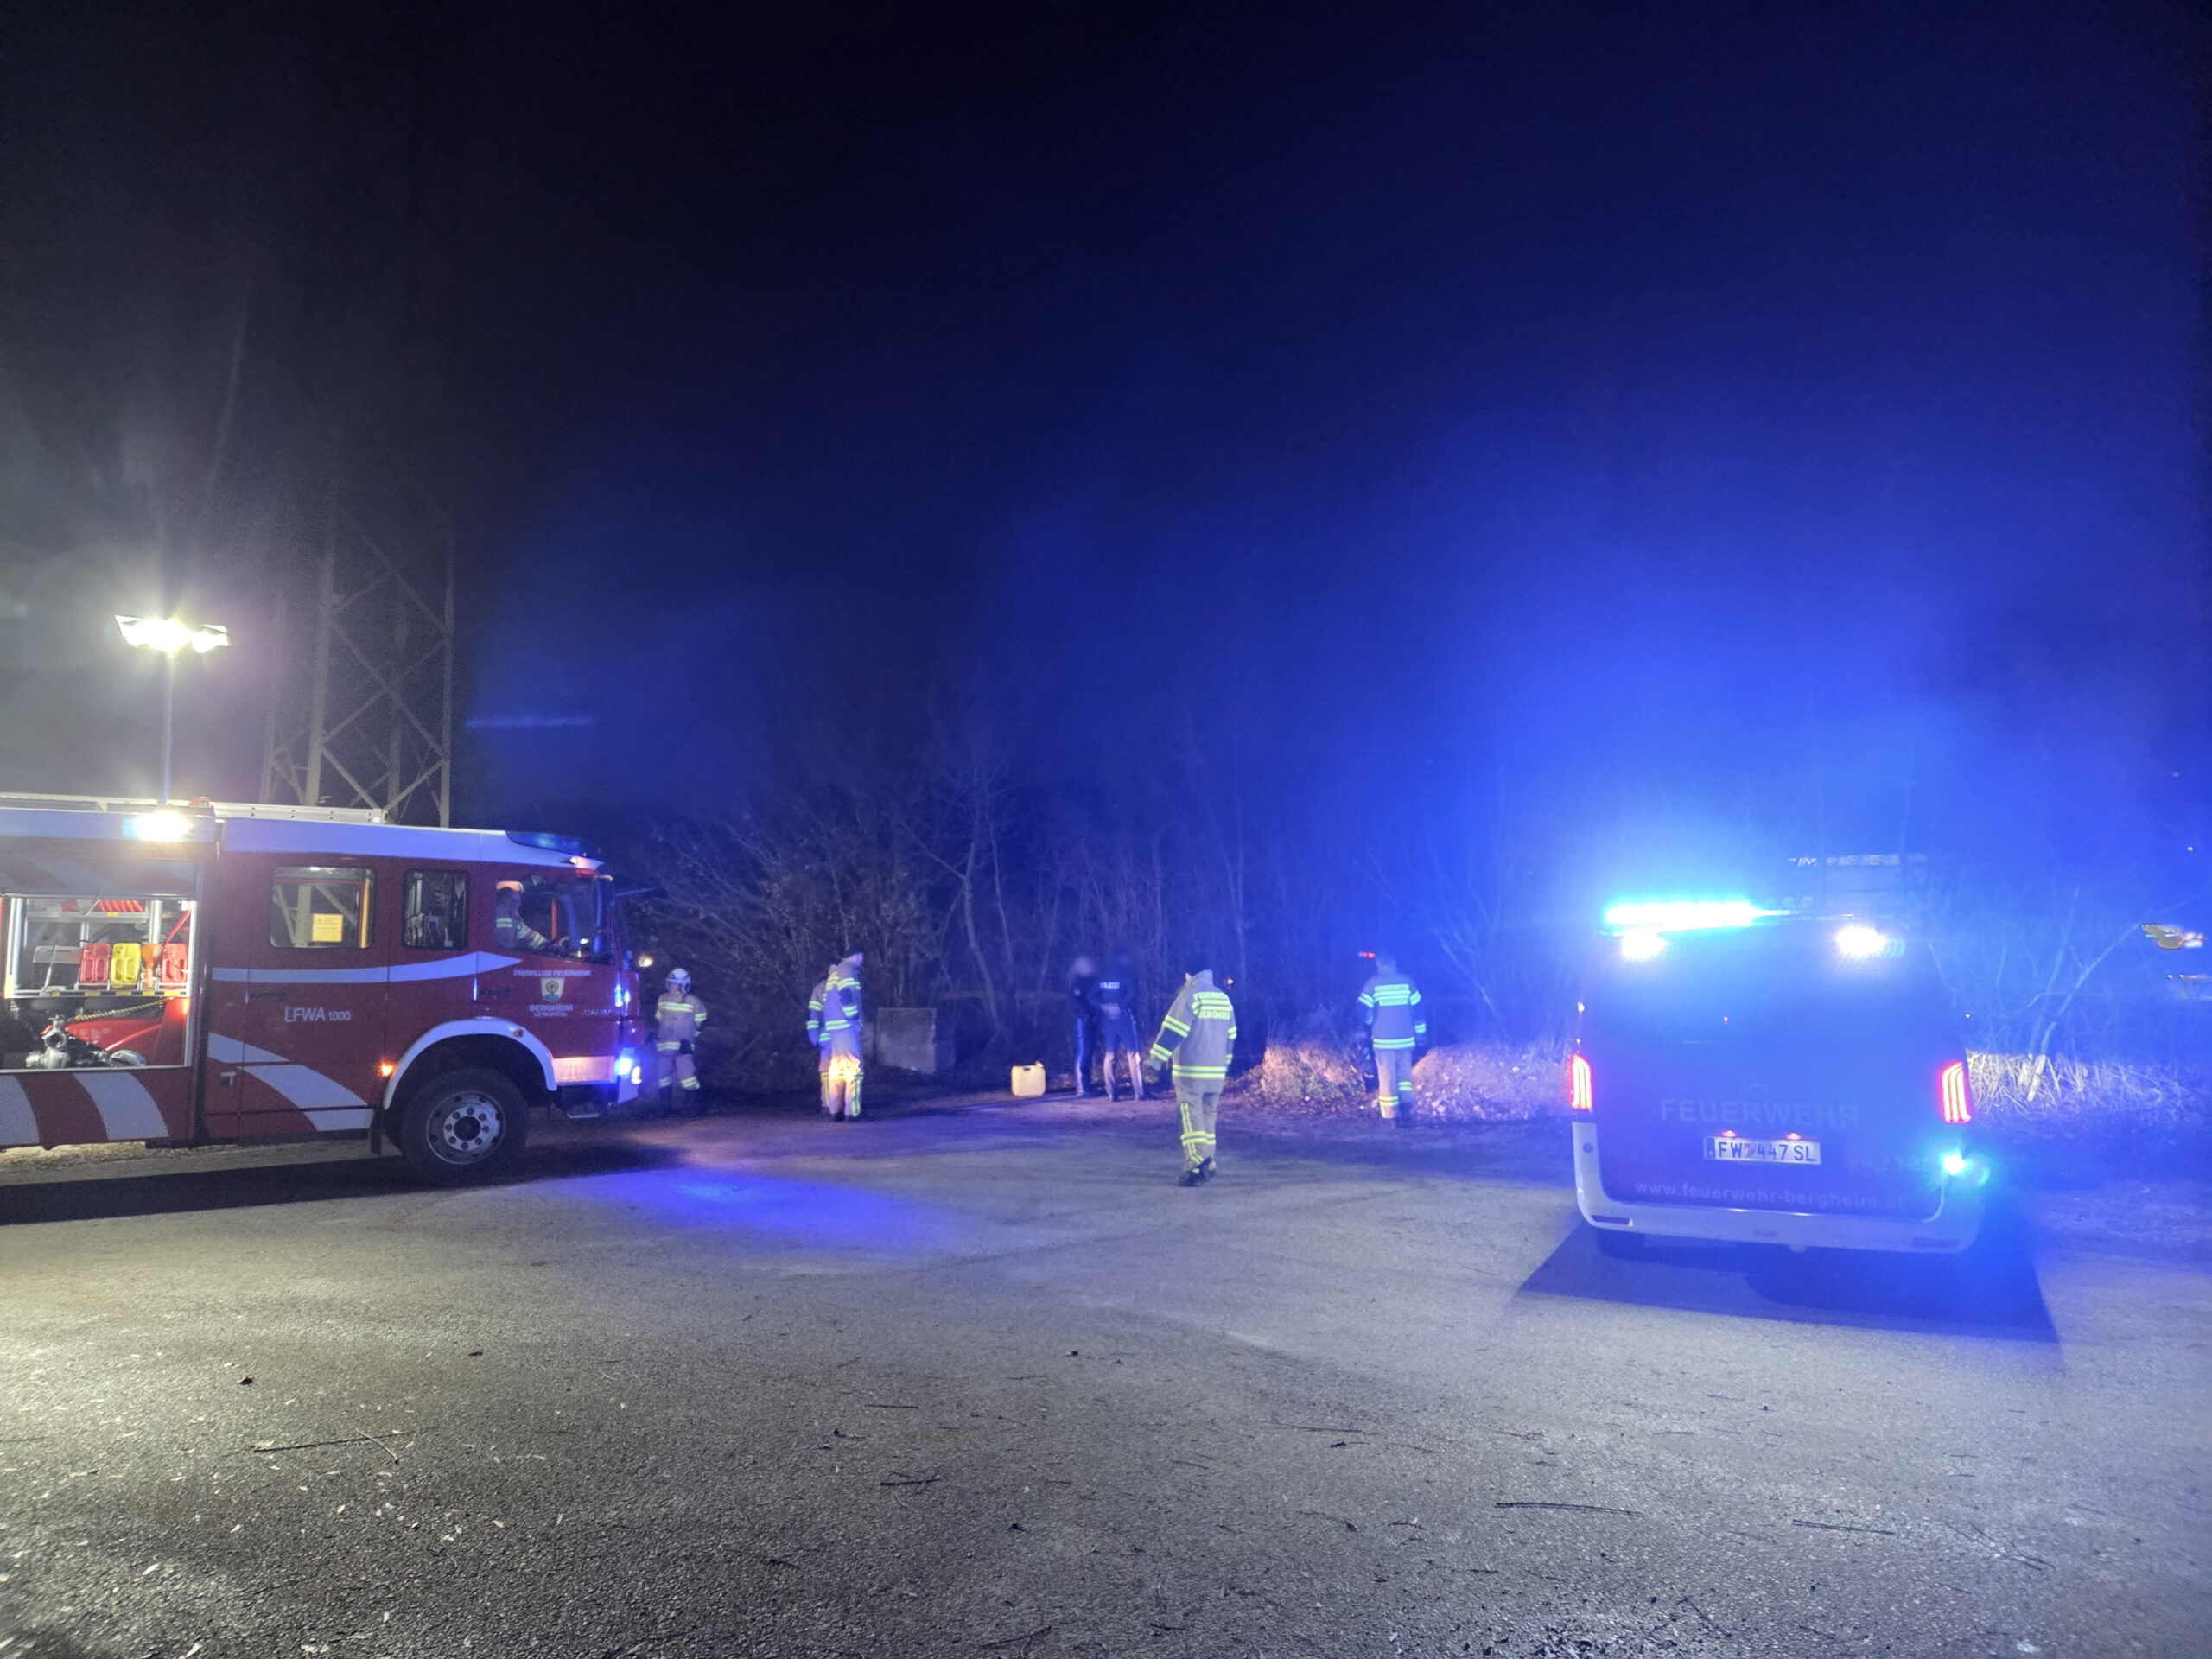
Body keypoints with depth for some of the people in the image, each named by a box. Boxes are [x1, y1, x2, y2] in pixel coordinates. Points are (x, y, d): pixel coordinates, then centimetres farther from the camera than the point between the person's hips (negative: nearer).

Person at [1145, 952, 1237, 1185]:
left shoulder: (1189, 996, -10)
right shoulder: (1224, 999, 11)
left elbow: (1172, 1031, -15)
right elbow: (1230, 1037, 18)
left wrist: (1155, 1062, -12)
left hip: (1190, 1071, -6)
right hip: (1216, 1071, 6)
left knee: (1192, 1117, -5)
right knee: (1208, 1117, 16)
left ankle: (1197, 1167, -14)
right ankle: (1207, 1164, 20)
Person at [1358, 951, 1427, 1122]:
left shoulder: (1373, 983, -6)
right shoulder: (1407, 981, 1)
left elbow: (1364, 1011, -4)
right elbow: (1417, 1009, 4)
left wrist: (1370, 1023, 19)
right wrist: (1420, 1034, 13)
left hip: (1383, 1040, -2)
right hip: (1405, 1039, 2)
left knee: (1387, 1077, 3)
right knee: (1405, 1075, 15)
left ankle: (1391, 1116, 1)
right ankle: (1407, 1109, 1)